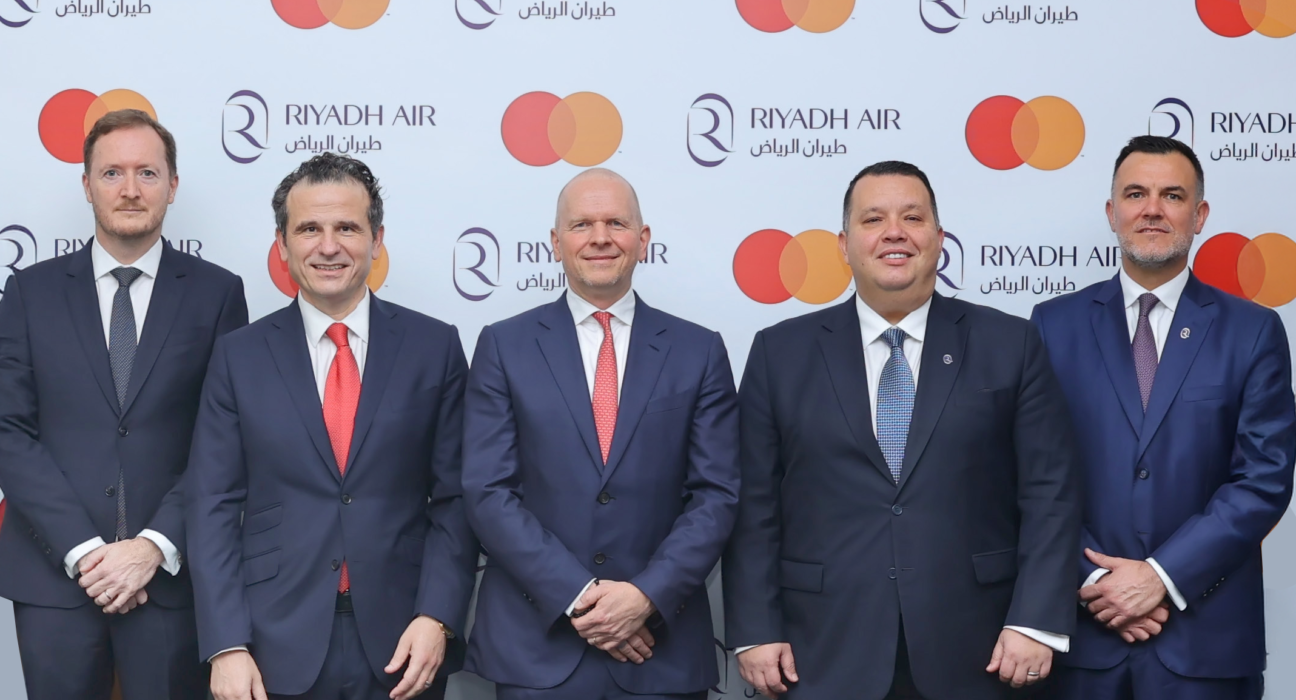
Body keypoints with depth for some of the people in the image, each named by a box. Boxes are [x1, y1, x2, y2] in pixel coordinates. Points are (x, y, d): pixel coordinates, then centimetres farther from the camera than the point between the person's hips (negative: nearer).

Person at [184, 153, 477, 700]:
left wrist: (436, 618, -10)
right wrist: (225, 646, -8)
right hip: (277, 651, 0)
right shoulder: (240, 357, 2)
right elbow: (213, 508, 0)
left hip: (400, 646, 0)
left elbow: (455, 498, 1)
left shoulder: (434, 348, 1)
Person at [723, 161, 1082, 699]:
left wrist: (1036, 621, -8)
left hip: (970, 655, 0)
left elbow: (1049, 493, 0)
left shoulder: (1009, 345, 4)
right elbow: (754, 507, 3)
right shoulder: (781, 352, 5)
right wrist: (754, 631, -3)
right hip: (826, 655, 0)